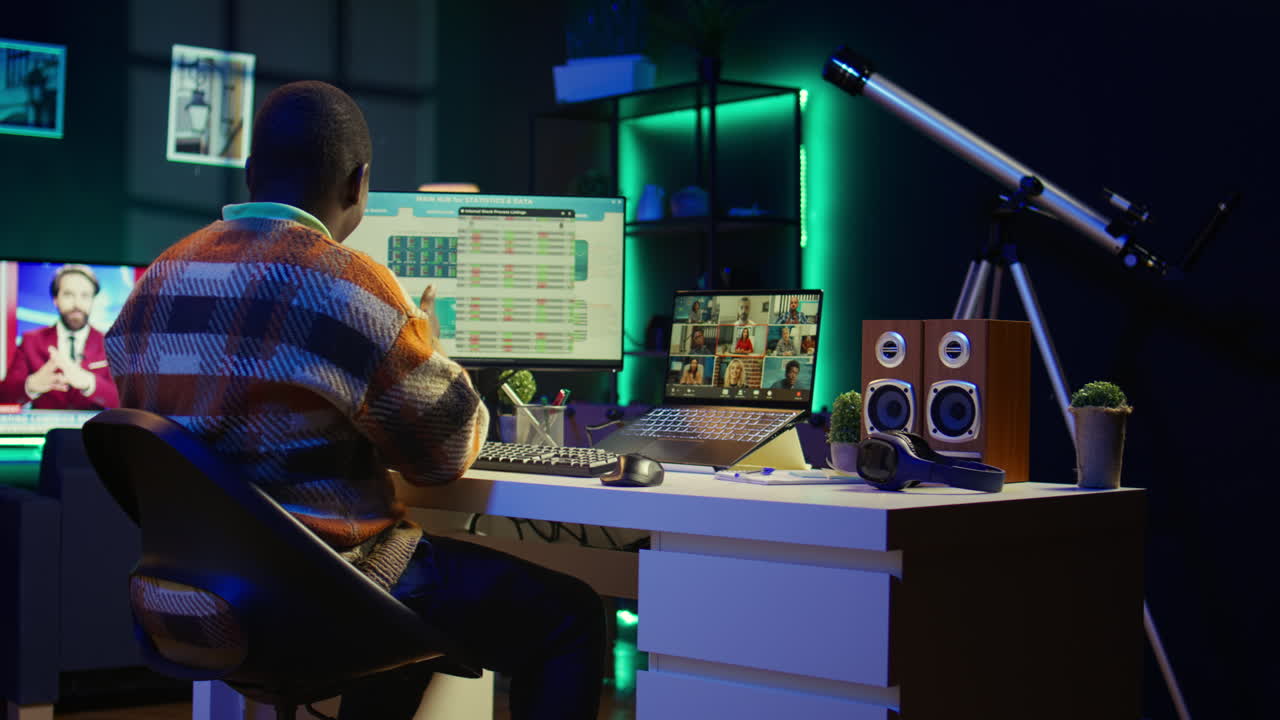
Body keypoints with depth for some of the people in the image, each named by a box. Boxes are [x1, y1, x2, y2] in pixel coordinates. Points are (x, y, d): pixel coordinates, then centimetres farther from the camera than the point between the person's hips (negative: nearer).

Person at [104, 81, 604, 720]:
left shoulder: (157, 280, 6)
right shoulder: (347, 284, -16)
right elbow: (446, 452, -7)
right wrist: (425, 343, 12)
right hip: (318, 602, -8)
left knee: (428, 577, 33)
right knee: (570, 616, 3)